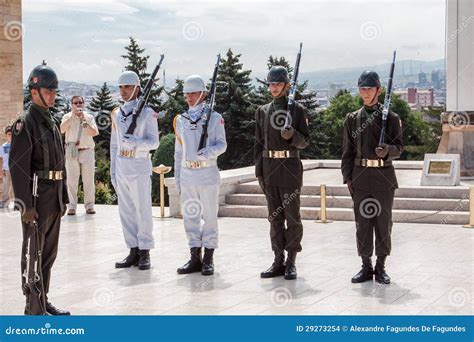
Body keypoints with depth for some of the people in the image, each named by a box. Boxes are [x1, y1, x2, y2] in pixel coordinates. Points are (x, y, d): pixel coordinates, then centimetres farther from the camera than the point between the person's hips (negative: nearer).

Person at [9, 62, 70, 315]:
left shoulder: (51, 123, 16)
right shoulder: (25, 124, -12)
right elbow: (18, 166, -18)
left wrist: (63, 198, 19)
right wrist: (26, 206, -22)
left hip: (54, 199, 9)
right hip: (37, 199, -9)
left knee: (48, 253, 14)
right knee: (34, 254, -3)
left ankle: (44, 302, 24)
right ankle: (34, 310, 2)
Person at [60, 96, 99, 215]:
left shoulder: (89, 117, 8)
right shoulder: (67, 117, 6)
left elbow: (94, 133, -6)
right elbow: (62, 130, -13)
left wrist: (84, 120, -12)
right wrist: (72, 116, -16)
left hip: (87, 151, 1)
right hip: (71, 152, -1)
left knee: (89, 180, 3)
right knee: (71, 181, -1)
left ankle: (89, 206, 8)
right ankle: (72, 206, 3)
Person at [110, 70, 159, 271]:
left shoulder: (147, 113, -4)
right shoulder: (117, 114, 14)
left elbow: (154, 142, -7)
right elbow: (114, 144, 17)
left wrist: (135, 142, -25)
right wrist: (112, 171, 14)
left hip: (139, 167, -6)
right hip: (121, 168, 6)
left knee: (143, 210, -3)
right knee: (126, 211, 7)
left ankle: (145, 253, 3)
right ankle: (133, 252, 14)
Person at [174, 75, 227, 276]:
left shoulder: (214, 117, 1)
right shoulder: (180, 120, 13)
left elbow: (221, 144, -5)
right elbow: (178, 151, 16)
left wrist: (207, 152, -25)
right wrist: (177, 177, 12)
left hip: (207, 173, -4)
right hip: (187, 174, 4)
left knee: (209, 216, 1)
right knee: (190, 215, 7)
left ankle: (208, 260, 8)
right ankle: (195, 258, 15)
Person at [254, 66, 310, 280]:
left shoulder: (297, 110, 1)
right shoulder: (262, 111, 11)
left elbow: (305, 141, 0)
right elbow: (259, 143, 12)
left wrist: (292, 136, -21)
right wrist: (259, 171, 6)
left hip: (290, 168, -4)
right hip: (269, 168, 4)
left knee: (292, 216, -1)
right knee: (275, 216, 7)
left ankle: (291, 262, 6)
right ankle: (278, 261, 13)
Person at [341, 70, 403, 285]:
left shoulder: (391, 118, 2)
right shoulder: (352, 119, 8)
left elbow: (399, 148, 1)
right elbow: (347, 152, 8)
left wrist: (387, 150, -22)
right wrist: (348, 178, 1)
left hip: (384, 177, -1)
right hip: (361, 176, 1)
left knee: (383, 222, 2)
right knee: (363, 222, 3)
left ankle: (381, 267, 12)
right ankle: (366, 266, 12)